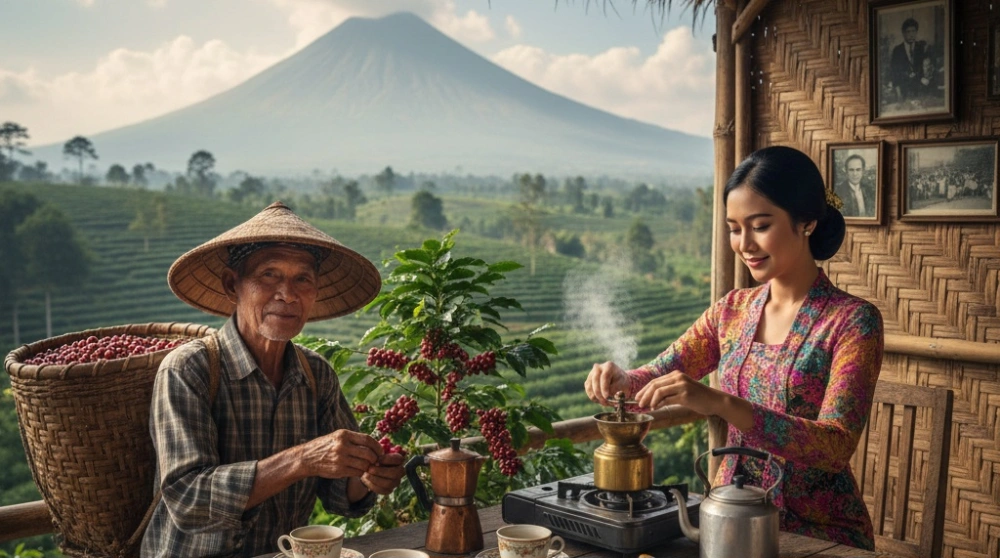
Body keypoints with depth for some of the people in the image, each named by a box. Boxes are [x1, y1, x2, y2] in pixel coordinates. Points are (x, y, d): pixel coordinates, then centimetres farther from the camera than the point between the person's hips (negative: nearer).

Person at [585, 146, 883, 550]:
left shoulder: (852, 320, -11)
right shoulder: (732, 310, 5)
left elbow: (837, 445, -21)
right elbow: (659, 374, 8)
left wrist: (722, 404, -34)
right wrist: (621, 380, -15)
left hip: (819, 534, -4)